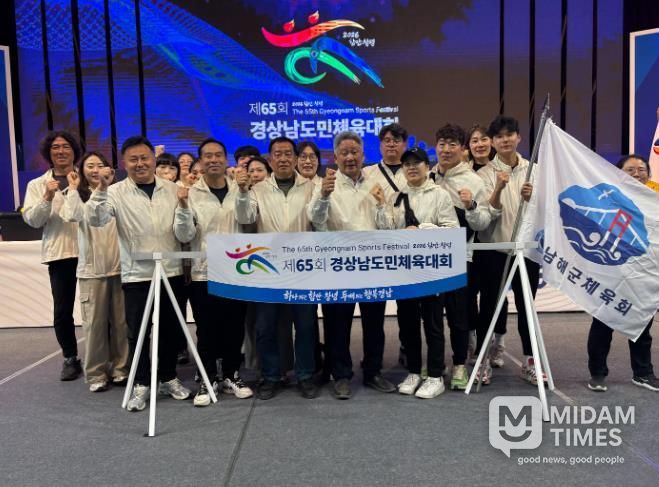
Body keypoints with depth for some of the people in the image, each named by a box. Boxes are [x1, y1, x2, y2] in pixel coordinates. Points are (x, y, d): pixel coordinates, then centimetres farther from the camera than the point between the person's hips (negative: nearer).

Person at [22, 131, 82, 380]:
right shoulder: (37, 185, 11)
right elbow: (32, 220, 1)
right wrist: (47, 197, -13)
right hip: (59, 255, 1)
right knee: (62, 312, 2)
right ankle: (70, 358, 20)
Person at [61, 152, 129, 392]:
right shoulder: (79, 196, 6)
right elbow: (71, 216, -15)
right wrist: (73, 188, -7)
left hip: (119, 267, 0)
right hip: (92, 269, 0)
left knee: (120, 321, 6)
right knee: (95, 322, 3)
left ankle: (120, 368, 20)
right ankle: (96, 373, 15)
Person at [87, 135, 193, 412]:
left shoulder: (172, 190, 1)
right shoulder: (117, 192, -3)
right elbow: (95, 220, -18)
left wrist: (183, 206, -19)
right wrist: (102, 189, -29)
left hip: (171, 272, 2)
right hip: (136, 275, -2)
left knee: (171, 329, 12)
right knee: (138, 332, 5)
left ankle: (169, 378, 30)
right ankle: (141, 384, 21)